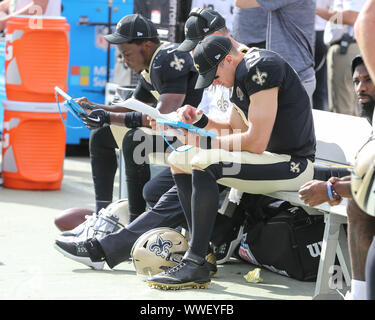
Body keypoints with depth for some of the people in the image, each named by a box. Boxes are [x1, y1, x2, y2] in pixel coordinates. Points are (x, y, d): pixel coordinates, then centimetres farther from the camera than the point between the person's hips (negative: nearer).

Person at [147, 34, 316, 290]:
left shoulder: (260, 68, -19)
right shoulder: (241, 76, 12)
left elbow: (256, 142, -24)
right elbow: (236, 129, 22)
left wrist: (205, 142, -15)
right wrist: (201, 121, 6)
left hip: (294, 166, -11)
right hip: (269, 157, 11)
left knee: (203, 163, -28)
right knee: (179, 160, 11)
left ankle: (195, 265, -26)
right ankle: (203, 253, 1)